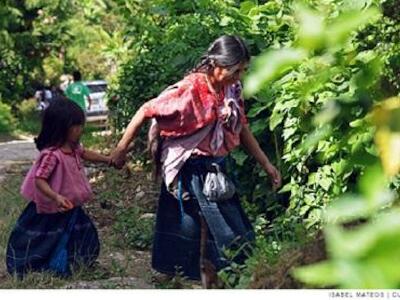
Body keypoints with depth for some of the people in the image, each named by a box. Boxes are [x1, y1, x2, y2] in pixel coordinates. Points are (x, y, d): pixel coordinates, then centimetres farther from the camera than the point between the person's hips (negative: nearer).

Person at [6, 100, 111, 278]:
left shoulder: (73, 148, -3)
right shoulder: (51, 155, -31)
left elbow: (85, 154, 19)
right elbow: (39, 180, -33)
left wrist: (108, 160, 19)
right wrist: (56, 197, -46)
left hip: (71, 208, 8)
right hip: (52, 212, -8)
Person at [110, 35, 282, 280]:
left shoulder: (232, 89, -1)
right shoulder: (190, 90, -21)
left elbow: (242, 129, 10)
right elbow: (146, 112, -14)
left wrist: (267, 164, 9)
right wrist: (121, 149, -10)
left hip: (218, 167, 8)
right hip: (194, 171, -7)